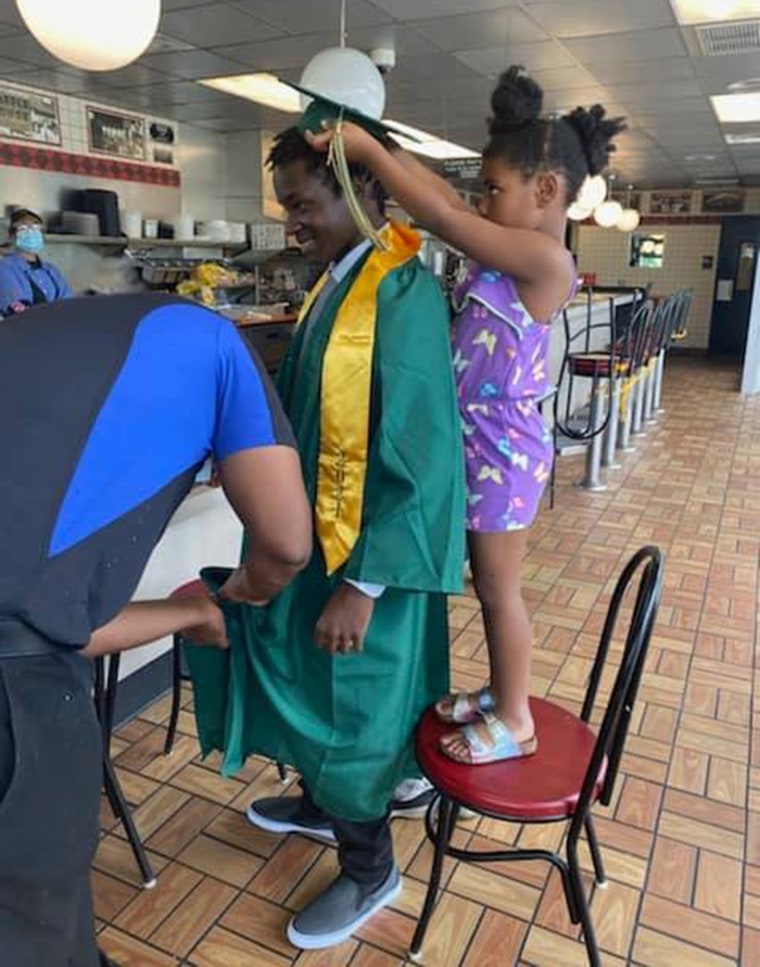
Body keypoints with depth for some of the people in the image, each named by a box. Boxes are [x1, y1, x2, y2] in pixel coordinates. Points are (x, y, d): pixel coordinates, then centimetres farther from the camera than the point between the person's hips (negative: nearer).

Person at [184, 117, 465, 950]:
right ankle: (322, 804, 52)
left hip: (367, 551, -8)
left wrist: (361, 584, -23)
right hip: (318, 530, 9)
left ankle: (369, 870, 36)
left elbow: (418, 459, -25)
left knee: (351, 704, 10)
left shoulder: (403, 293, -22)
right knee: (309, 684, 25)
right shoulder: (337, 280, 6)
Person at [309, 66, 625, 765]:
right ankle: (502, 695, 38)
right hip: (482, 443, 9)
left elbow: (441, 216, -21)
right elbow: (445, 197, 10)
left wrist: (366, 148, -12)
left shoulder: (543, 258, -18)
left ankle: (515, 724, 24)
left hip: (503, 449, -9)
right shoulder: (518, 251, 9)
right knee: (489, 584, 19)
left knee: (499, 588, 5)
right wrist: (373, 145, 3)